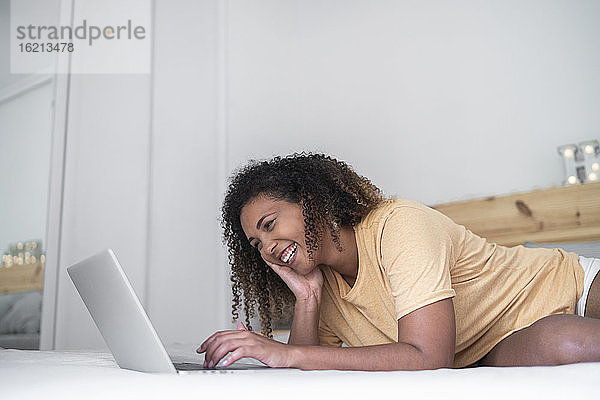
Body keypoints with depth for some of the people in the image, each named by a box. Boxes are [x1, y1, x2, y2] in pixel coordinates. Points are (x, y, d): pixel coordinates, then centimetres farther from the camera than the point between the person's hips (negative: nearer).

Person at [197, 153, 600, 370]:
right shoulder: (324, 283, -3)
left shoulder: (400, 225, -25)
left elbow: (429, 358, -32)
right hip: (493, 354, 3)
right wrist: (307, 300, -19)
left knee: (562, 344, -38)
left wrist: (286, 353, -33)